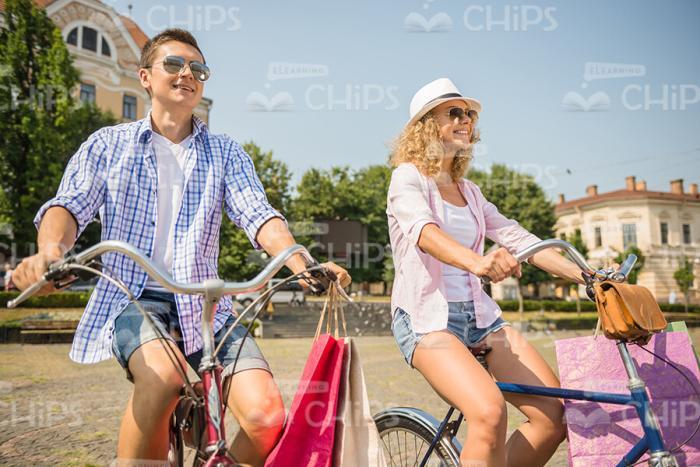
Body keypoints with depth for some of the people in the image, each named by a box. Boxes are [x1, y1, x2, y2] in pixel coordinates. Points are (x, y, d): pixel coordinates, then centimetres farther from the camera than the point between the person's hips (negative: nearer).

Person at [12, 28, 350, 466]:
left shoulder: (225, 152, 13)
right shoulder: (108, 145, 12)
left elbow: (258, 215, -2)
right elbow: (70, 204, -2)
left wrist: (302, 266, -22)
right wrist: (50, 250, -26)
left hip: (204, 305, 2)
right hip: (133, 298, -1)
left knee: (267, 417, -20)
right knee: (163, 375, -35)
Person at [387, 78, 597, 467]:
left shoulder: (469, 192, 18)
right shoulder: (408, 176, -3)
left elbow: (516, 237, 10)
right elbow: (424, 231, -23)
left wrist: (588, 277, -1)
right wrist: (476, 262, -44)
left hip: (479, 315, 7)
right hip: (427, 317, -7)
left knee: (556, 414, -5)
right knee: (490, 412, -29)